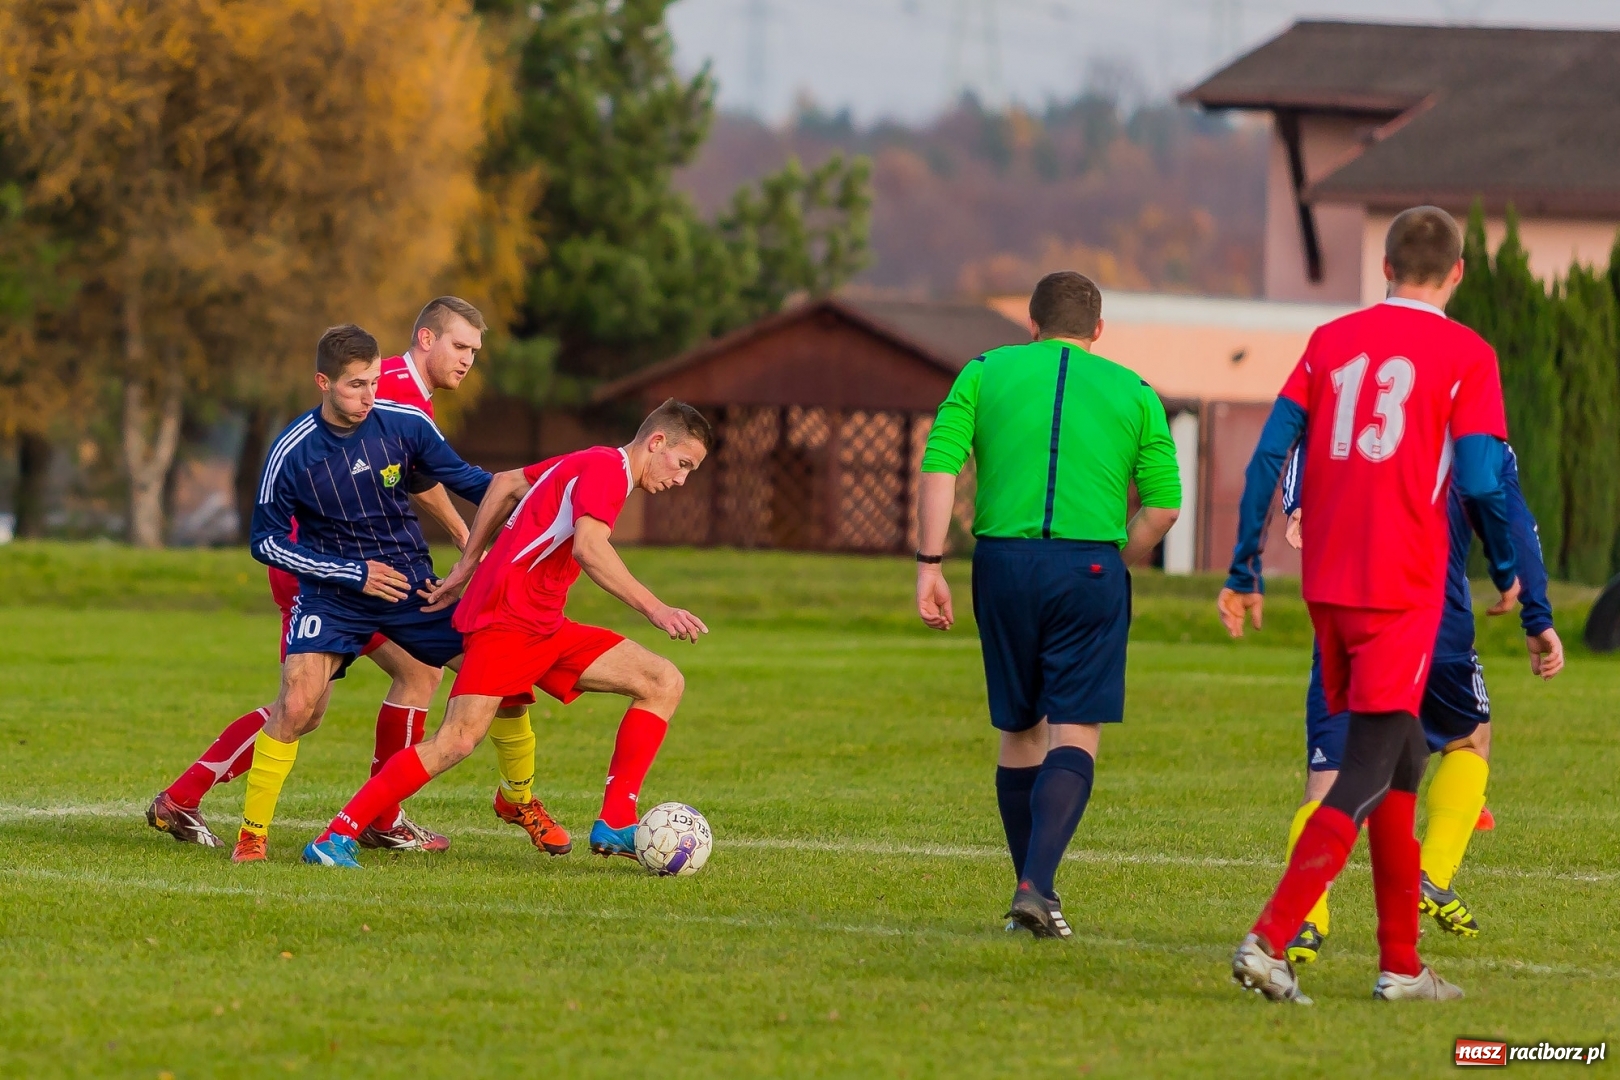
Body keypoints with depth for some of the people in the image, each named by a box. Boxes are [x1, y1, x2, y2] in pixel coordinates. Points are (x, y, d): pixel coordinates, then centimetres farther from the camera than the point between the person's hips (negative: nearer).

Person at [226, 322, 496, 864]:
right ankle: (252, 832, -6)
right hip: (333, 593, -3)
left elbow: (461, 477, 7)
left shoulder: (405, 424, -9)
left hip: (411, 583, 3)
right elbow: (266, 541, -7)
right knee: (297, 707, -23)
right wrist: (353, 573, -15)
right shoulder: (292, 453, -15)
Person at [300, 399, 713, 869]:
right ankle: (337, 838, -15)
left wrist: (468, 566, 25)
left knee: (664, 683, 2)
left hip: (545, 627, 10)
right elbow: (587, 547, -26)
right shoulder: (606, 467, -9)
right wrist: (654, 609, -30)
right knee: (458, 741, -21)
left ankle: (615, 825, -3)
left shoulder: (588, 463, 20)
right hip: (505, 621, -10)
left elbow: (506, 483, 28)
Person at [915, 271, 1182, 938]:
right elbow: (1163, 505, 4)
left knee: (1021, 732, 14)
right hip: (1090, 565, -2)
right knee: (1074, 734, -2)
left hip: (1003, 559, 2)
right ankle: (1038, 884, -19)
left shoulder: (985, 374, 11)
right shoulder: (1133, 393, 11)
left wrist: (929, 565, -2)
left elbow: (939, 468, -1)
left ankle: (1031, 888, 18)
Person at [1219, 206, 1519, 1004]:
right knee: (1366, 775, -6)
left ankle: (1400, 963, 20)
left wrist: (1244, 572, 8)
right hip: (1404, 592, -6)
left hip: (1327, 586, 6)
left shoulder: (1331, 341, 10)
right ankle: (1269, 941, -21)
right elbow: (1482, 481, -10)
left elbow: (1269, 452, 4)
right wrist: (1506, 572, 7)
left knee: (1400, 760, 18)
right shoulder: (1465, 355, -3)